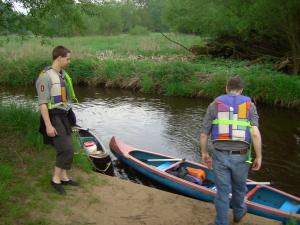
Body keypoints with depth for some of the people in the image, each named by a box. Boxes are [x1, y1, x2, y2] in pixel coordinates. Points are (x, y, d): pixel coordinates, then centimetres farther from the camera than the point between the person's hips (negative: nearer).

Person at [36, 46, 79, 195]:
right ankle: (56, 179, 7)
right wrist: (48, 125, -24)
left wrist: (69, 117, 20)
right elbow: (42, 103, -20)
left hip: (64, 116, 9)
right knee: (67, 150, -10)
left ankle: (64, 177, 27)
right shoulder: (46, 76, -18)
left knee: (65, 149, 14)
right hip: (54, 118, -9)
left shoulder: (62, 74, 9)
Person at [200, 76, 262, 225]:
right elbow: (255, 134, -16)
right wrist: (259, 157, -6)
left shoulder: (214, 105, -1)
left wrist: (204, 153, 13)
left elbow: (203, 134, -2)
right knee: (239, 186, 26)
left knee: (222, 192, 12)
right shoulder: (249, 105, -3)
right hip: (240, 157, 1)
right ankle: (238, 212, 51)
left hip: (220, 156, 0)